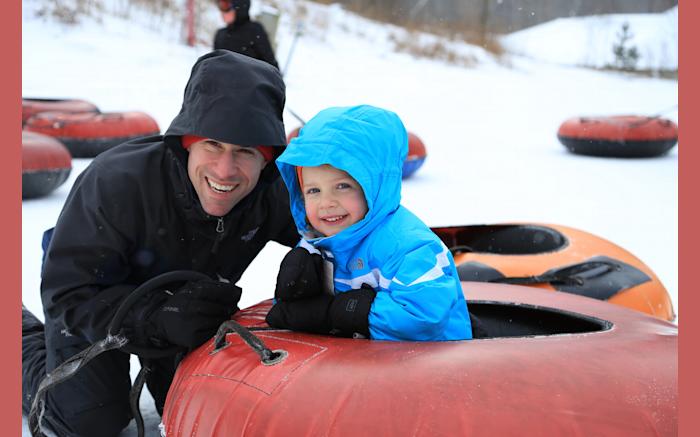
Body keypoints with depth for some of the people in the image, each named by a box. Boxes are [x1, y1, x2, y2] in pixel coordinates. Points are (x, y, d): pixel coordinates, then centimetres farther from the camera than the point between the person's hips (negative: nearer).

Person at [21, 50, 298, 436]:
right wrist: (158, 319, -53)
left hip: (188, 299, 4)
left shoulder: (275, 194, -30)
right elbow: (70, 294, -37)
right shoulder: (116, 182, -40)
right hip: (93, 294, -4)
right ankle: (22, 335, 20)